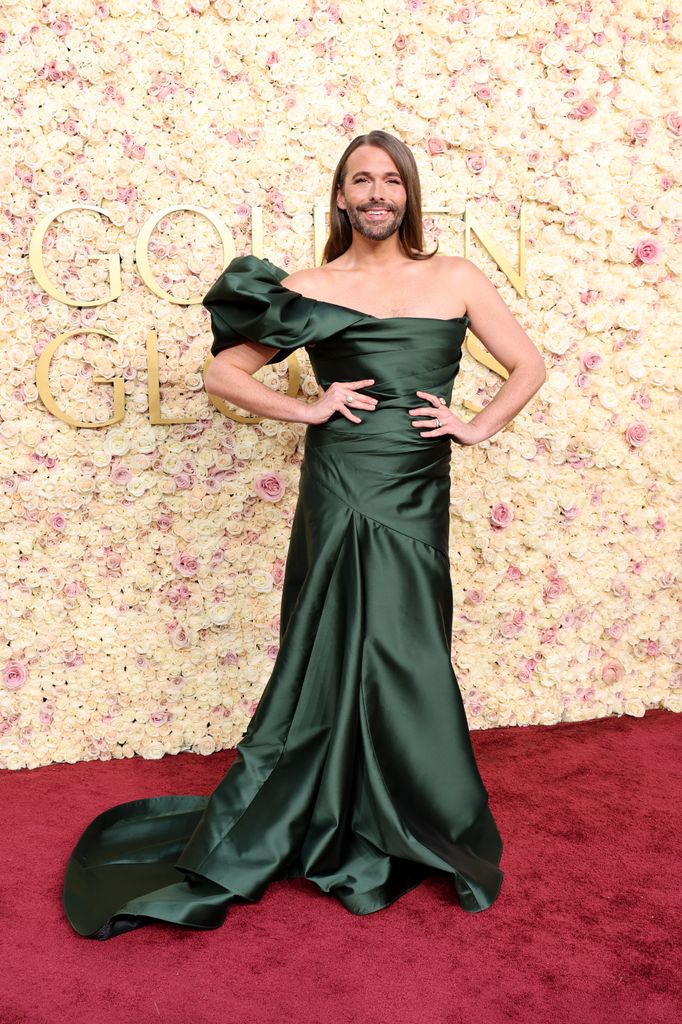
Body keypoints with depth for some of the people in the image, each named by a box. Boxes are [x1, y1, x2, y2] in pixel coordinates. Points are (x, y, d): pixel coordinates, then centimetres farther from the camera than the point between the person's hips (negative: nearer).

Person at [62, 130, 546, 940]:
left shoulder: (454, 279, 9)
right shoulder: (311, 287, 5)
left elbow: (528, 365, 14)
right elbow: (222, 373, 6)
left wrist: (476, 426, 0)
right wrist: (308, 409, -5)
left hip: (416, 495, 2)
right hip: (341, 488, -2)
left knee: (401, 660, 6)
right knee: (343, 657, 2)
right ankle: (360, 847, 22)